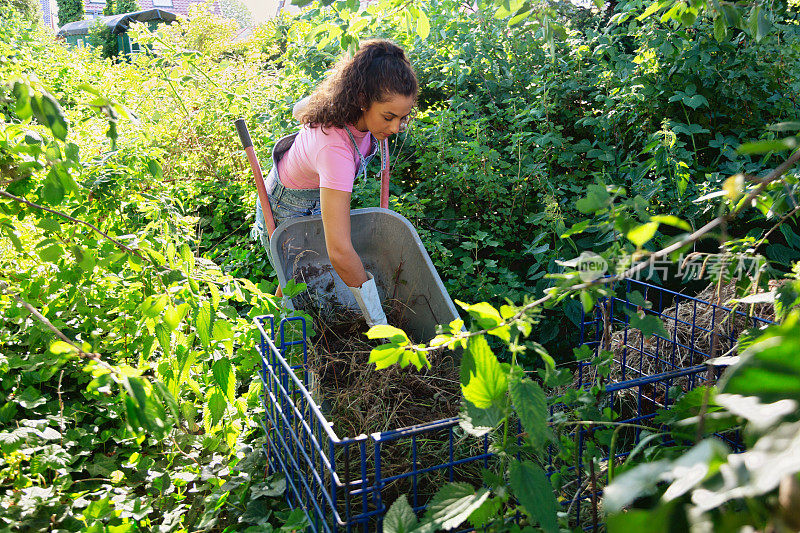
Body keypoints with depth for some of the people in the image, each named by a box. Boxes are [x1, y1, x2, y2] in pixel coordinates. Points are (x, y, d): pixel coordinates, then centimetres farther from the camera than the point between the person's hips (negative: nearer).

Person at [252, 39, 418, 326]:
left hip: (317, 197, 7)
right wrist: (380, 324, -46)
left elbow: (300, 109, 1)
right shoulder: (336, 149, -48)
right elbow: (339, 252, -51)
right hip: (287, 210, -7)